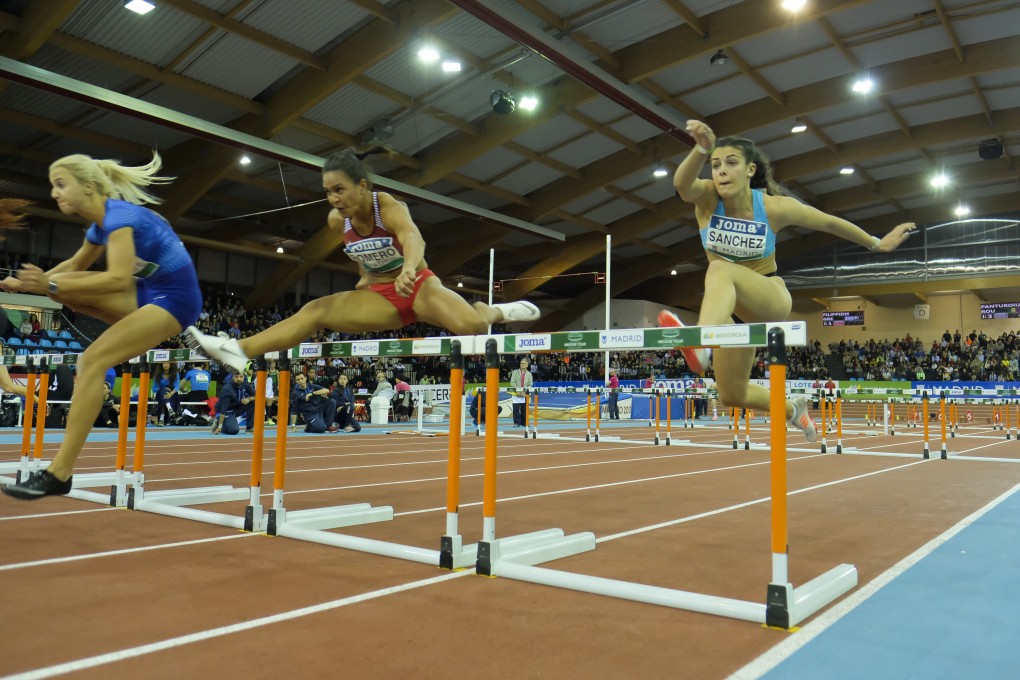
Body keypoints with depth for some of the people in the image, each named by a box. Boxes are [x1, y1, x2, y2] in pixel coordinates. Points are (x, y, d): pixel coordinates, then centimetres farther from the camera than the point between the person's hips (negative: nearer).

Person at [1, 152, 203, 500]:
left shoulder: (118, 216, -18)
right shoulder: (100, 224, 9)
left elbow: (119, 279, -30)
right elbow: (76, 265, 25)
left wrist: (52, 286, -31)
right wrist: (31, 283, 10)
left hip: (175, 297, -9)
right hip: (149, 292, 9)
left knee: (93, 360, -19)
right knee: (64, 287, -1)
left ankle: (58, 474, -16)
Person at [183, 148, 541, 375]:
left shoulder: (390, 208, -25)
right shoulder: (337, 220, -7)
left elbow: (412, 236, -50)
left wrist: (409, 267, -70)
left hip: (418, 285, -4)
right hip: (381, 297, 5)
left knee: (471, 326, -31)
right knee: (318, 309, -17)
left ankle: (495, 312, 5)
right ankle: (239, 349, -25)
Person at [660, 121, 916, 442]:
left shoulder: (775, 207, -15)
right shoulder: (707, 197, -12)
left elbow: (830, 223, 1)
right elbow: (682, 183, -37)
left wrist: (877, 243, 13)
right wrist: (702, 148, -57)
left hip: (771, 299, -4)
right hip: (730, 307, 4)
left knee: (720, 270, -38)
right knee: (731, 395, 9)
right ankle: (792, 409, 40)